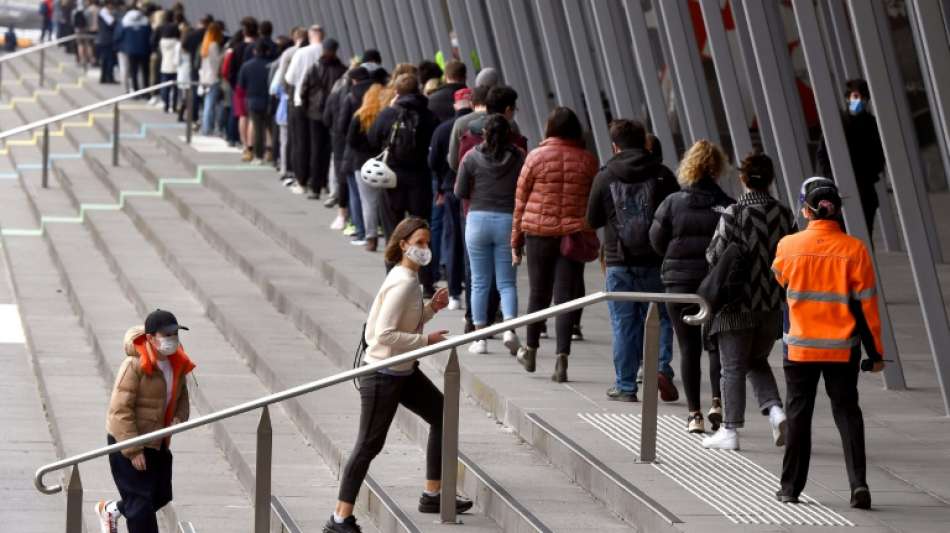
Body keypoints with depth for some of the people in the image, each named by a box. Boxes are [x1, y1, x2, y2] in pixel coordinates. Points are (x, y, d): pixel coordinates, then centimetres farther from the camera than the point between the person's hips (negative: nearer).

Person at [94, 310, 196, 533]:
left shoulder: (177, 363, 0)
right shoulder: (135, 365, -23)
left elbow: (181, 396, 16)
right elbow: (121, 409, -23)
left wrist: (179, 418, -8)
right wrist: (133, 451, -24)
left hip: (158, 442, 8)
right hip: (126, 441, -8)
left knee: (161, 495, 17)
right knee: (141, 504, -5)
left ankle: (110, 509, 43)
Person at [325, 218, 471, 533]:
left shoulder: (409, 279, 7)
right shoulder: (402, 284, -23)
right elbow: (385, 334, -28)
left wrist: (432, 308, 4)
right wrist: (426, 341, -22)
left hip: (405, 371, 10)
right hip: (383, 375, -10)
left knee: (442, 416, 18)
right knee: (369, 445, -5)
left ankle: (433, 495, 28)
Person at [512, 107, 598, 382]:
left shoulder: (536, 156, -3)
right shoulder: (588, 161, 0)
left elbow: (521, 201, 1)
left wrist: (516, 241, 9)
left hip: (539, 234, 0)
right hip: (574, 235, 0)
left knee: (538, 294, 14)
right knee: (565, 297, 1)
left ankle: (530, 351, 28)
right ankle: (562, 358, -7)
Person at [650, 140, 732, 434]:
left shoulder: (673, 203, -6)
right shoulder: (728, 207, -7)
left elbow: (657, 240, -1)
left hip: (679, 281, 0)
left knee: (689, 348, 7)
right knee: (718, 344, 14)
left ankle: (694, 413, 4)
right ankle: (717, 402, 0)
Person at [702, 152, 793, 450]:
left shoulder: (734, 213, -14)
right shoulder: (784, 215, 0)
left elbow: (715, 255, -14)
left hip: (737, 303, -4)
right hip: (773, 303, 4)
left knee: (733, 367, 4)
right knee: (757, 362, 20)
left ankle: (730, 431, 7)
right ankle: (775, 410, -1)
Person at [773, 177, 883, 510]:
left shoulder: (789, 246, -7)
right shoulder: (853, 249, -8)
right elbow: (867, 304, -5)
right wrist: (875, 352, 1)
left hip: (801, 346, 0)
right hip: (843, 349, 0)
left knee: (799, 414, 10)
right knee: (847, 412, 8)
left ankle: (791, 487, 14)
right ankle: (858, 482, -6)